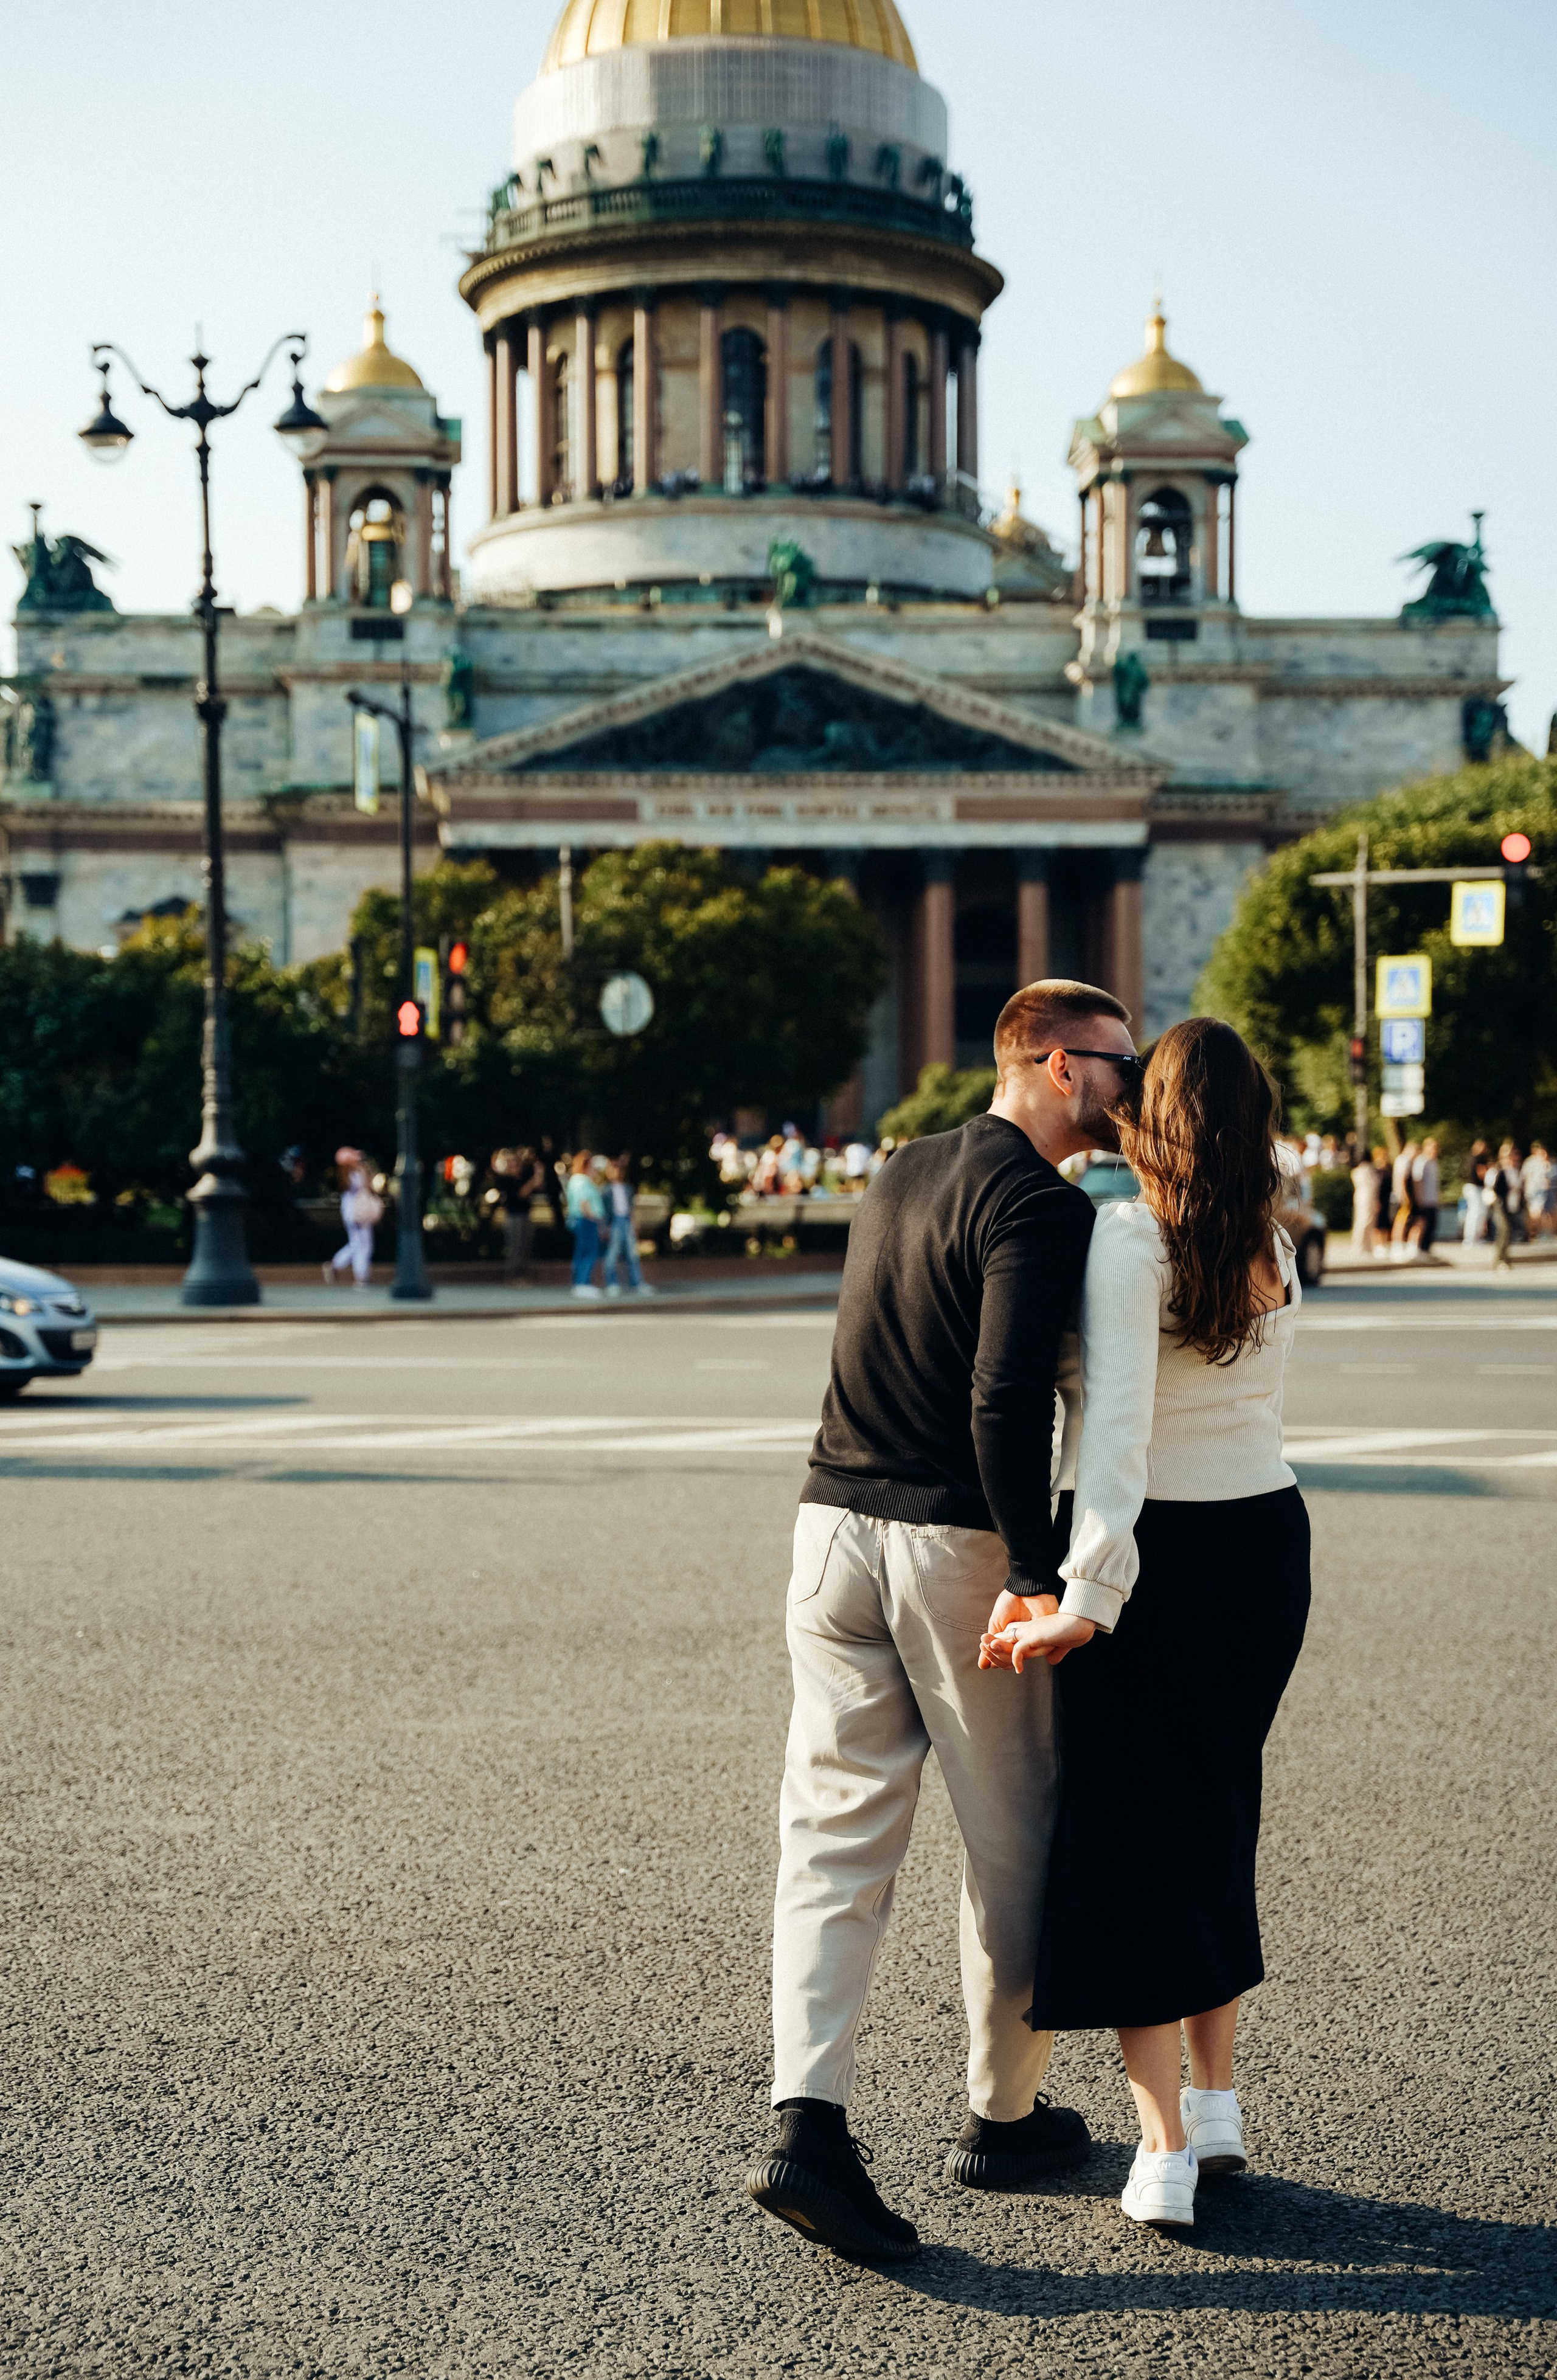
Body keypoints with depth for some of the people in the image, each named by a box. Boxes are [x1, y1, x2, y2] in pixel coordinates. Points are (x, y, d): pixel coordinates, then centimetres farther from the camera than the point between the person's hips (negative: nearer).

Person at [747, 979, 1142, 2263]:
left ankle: (807, 2126, -6)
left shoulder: (902, 1173, 15)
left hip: (836, 1521, 7)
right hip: (958, 1543, -7)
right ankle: (1004, 2118, 24)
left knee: (835, 1840, 5)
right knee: (1015, 1843, 11)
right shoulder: (1042, 1206, -12)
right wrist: (1036, 1571, -19)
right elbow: (1006, 1400, -23)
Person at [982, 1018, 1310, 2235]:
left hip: (1156, 1555, -6)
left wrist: (1084, 1599, -32)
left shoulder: (1127, 1241, -18)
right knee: (1218, 1821, 19)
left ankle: (1164, 2149, 4)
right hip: (1268, 1539, 6)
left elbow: (1119, 1427, -28)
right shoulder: (1277, 1253, 3)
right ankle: (1218, 2104, 26)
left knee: (1128, 1831, 4)